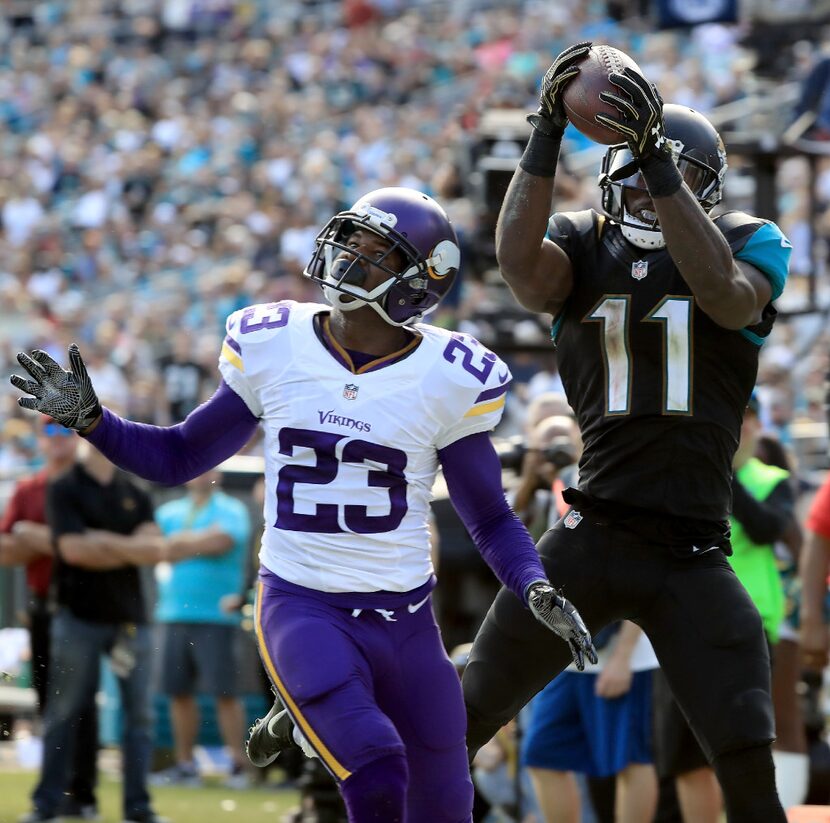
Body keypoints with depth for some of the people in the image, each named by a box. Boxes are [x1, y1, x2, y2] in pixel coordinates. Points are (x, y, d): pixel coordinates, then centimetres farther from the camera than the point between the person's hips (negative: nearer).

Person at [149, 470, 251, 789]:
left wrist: (180, 540, -2)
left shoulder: (231, 510, 2)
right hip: (173, 615, 5)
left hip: (215, 616, -5)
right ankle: (184, 765, 13)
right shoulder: (169, 511, 16)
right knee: (179, 691, 6)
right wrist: (197, 540, -4)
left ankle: (237, 765, -5)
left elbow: (220, 541, -15)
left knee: (224, 692, -7)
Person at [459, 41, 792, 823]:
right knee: (466, 721, 9)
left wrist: (659, 159, -30)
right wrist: (545, 136, -28)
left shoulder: (746, 242, 1)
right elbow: (519, 261, -19)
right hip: (590, 538, 1)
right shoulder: (584, 246, 4)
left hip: (691, 559, -1)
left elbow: (725, 293, -22)